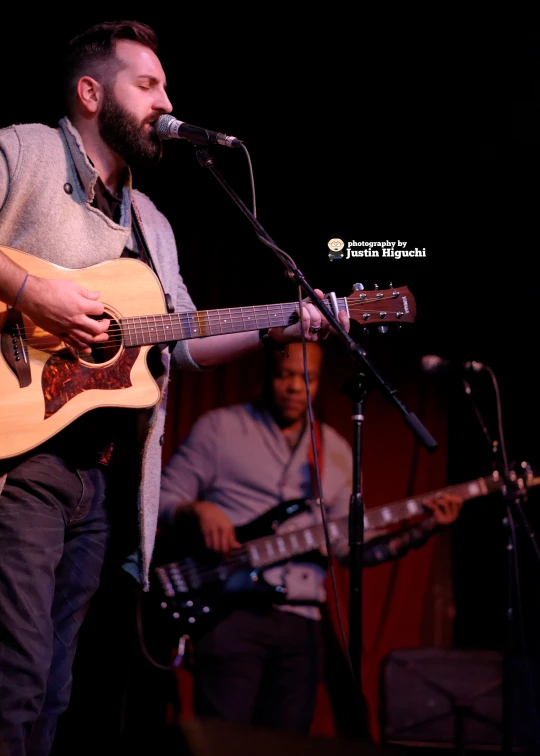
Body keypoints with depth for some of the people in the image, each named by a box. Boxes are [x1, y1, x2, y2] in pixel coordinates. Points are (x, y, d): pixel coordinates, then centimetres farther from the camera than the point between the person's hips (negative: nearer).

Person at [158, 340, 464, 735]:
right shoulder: (220, 428, 4)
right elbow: (163, 499, 2)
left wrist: (420, 531, 0)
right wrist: (198, 510, -19)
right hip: (231, 613, -4)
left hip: (301, 623, 5)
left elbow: (349, 542, 13)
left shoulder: (335, 450, 17)